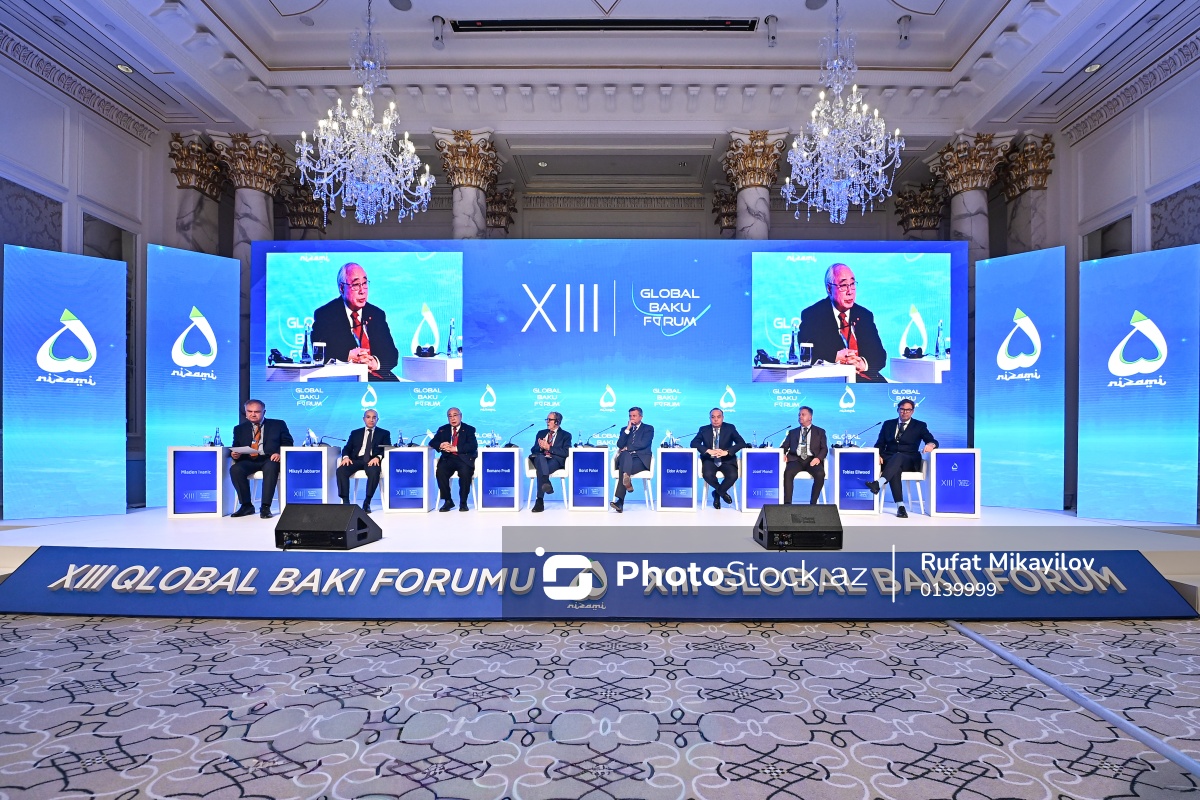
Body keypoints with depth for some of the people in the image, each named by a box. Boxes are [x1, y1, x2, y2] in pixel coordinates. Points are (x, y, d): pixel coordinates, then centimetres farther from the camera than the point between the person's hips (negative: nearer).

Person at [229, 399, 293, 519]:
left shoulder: (278, 424, 15)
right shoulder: (240, 428, 22)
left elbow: (287, 442, 8)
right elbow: (236, 447, 18)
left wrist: (279, 453, -13)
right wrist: (234, 454, -8)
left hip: (270, 460, -3)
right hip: (249, 461, 3)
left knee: (270, 467, -39)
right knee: (235, 469, -31)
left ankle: (265, 507, -34)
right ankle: (246, 505, -18)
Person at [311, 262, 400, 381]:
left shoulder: (377, 314, 15)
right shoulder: (324, 314, 4)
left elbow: (392, 354, 10)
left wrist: (377, 362, -12)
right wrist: (347, 357, -20)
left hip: (378, 375, 4)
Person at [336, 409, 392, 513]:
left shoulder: (384, 433, 17)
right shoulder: (355, 433, 24)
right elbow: (347, 448, 15)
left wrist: (378, 457, -18)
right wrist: (346, 457, -9)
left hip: (372, 460, -3)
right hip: (356, 459, 3)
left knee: (374, 472, -38)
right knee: (341, 470, -28)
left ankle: (367, 502, -28)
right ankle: (345, 502, -23)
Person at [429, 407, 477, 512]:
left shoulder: (469, 429, 8)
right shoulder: (443, 429, 19)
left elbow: (473, 446, -7)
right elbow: (432, 442, 12)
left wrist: (455, 448, -19)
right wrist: (440, 445, -13)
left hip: (464, 459, -3)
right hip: (448, 459, 3)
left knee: (465, 473, -34)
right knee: (440, 471, -28)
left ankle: (463, 502, -16)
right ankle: (448, 501, -12)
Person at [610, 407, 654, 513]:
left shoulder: (648, 428, 13)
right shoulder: (624, 429, 23)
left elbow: (643, 444, -6)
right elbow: (620, 445, 5)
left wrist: (627, 448, -5)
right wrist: (628, 429, 2)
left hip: (641, 459, -3)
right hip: (626, 458, 3)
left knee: (624, 466, -35)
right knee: (626, 454, -37)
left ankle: (620, 501, -45)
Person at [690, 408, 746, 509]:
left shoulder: (730, 428, 4)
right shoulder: (704, 430, 6)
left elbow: (742, 443, -7)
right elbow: (694, 443, -6)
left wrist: (726, 452, -23)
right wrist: (708, 451, -23)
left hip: (726, 460, 0)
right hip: (710, 460, 0)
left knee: (733, 475, -30)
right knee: (708, 474, -32)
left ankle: (717, 493, 2)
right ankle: (722, 492, 1)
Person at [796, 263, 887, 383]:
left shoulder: (865, 315, 17)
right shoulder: (812, 314, 3)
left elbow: (880, 355, 11)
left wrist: (864, 363, -11)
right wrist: (835, 357, -22)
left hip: (865, 376, 5)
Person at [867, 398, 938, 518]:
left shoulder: (920, 426, 13)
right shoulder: (888, 424, 18)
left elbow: (933, 441, 1)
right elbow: (879, 444, 13)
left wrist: (930, 445, -26)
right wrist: (878, 455, -10)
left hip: (910, 462, -1)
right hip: (889, 460, 1)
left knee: (898, 456, -39)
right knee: (895, 469, -37)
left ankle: (878, 483, -61)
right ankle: (900, 506, -45)